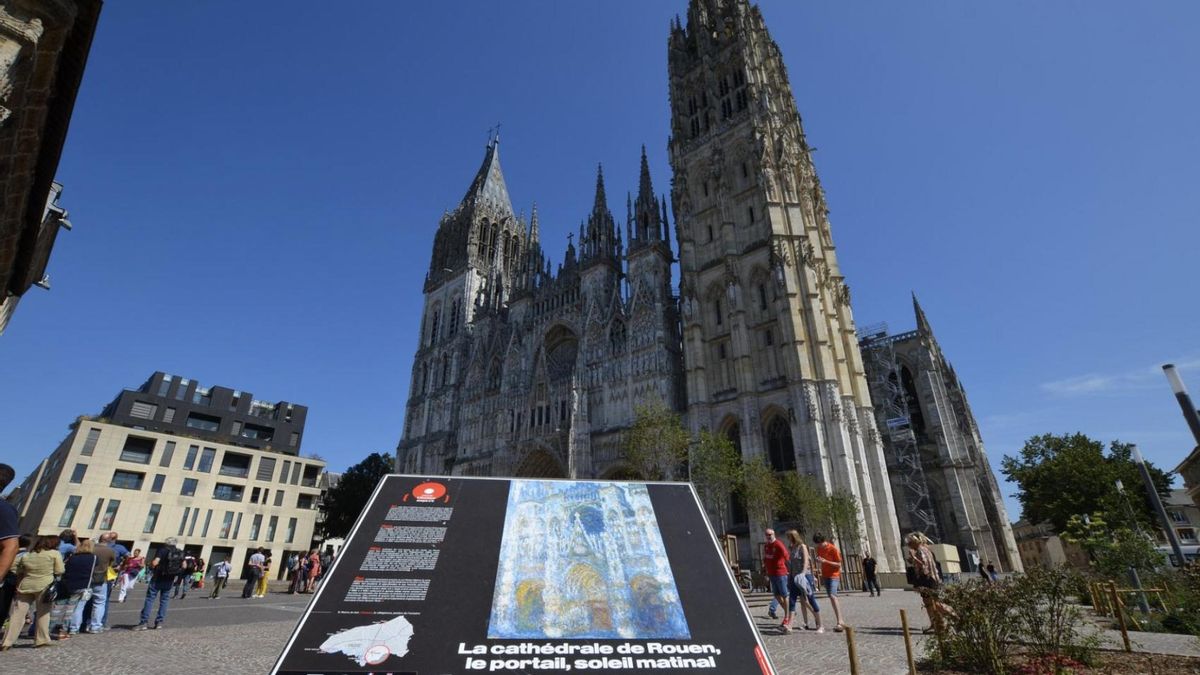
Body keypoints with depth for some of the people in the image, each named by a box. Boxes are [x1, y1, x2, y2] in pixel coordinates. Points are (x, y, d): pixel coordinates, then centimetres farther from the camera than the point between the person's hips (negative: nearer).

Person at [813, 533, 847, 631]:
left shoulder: (833, 549, -16)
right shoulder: (819, 549, 4)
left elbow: (839, 564, -14)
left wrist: (825, 561, -24)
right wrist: (821, 573, 11)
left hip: (834, 576, -7)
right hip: (825, 576, 7)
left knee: (832, 595, -23)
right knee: (833, 597, 10)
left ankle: (839, 621, -24)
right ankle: (840, 623, 19)